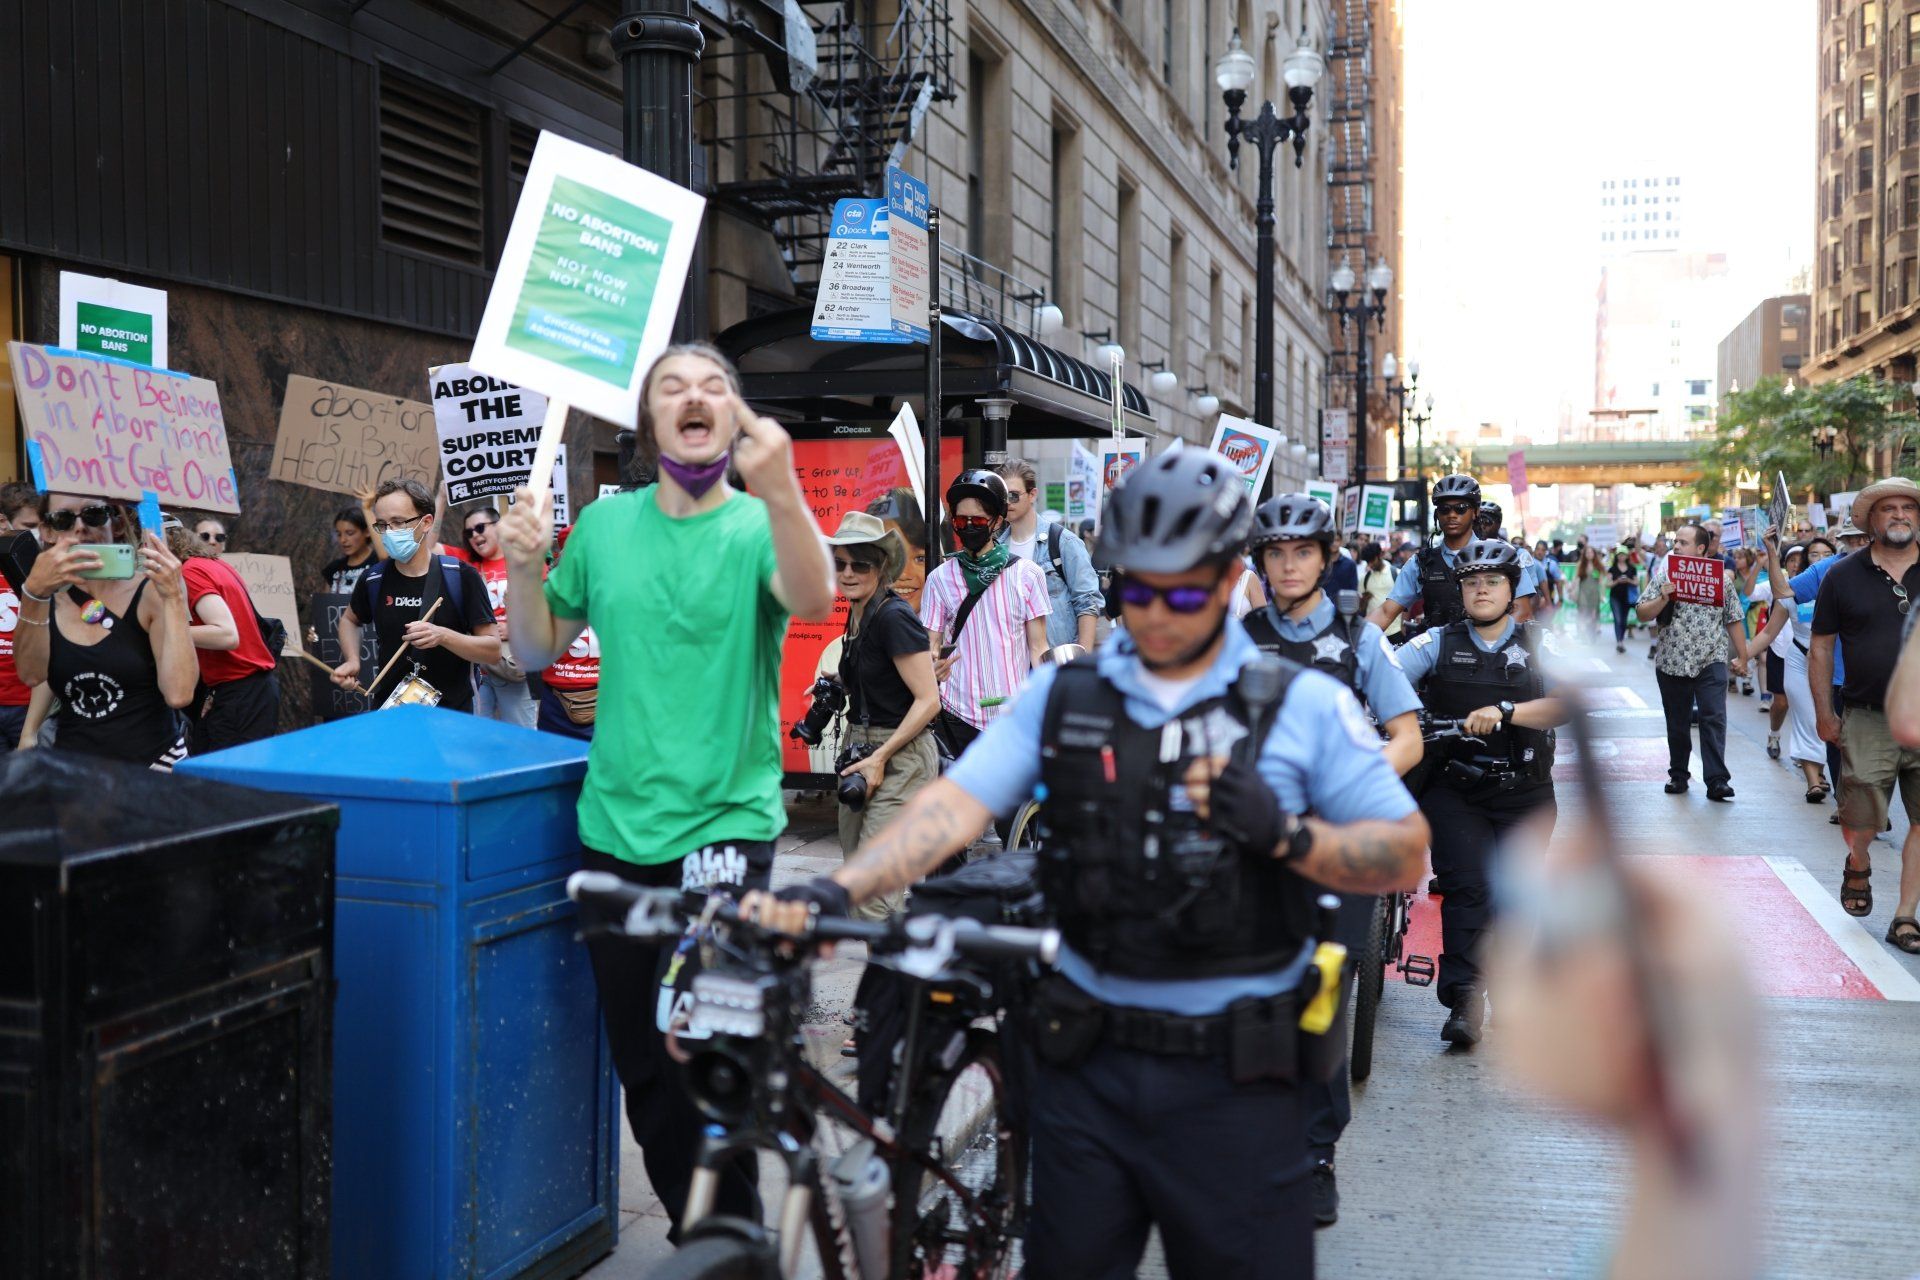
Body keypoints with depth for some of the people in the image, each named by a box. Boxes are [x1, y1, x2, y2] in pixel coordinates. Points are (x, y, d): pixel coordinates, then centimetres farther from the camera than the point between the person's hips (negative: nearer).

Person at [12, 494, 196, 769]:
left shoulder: (151, 591, -3)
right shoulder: (48, 601, 8)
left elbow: (179, 693, -16)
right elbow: (31, 674, -11)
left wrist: (174, 599, -16)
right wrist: (34, 592, -22)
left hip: (154, 764, -4)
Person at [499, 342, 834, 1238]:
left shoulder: (758, 524, -6)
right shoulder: (605, 524, 7)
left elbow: (813, 601, -28)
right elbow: (539, 652, 13)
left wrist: (780, 489, -46)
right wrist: (523, 565, -7)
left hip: (726, 829, -4)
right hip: (614, 829, 5)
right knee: (643, 1069, 15)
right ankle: (695, 1230, 35)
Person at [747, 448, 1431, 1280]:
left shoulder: (1304, 706, -1)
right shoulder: (1063, 696, 3)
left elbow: (1404, 856, -1)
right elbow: (954, 804, -8)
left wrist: (1285, 832, -18)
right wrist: (834, 890, -22)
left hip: (1234, 1079, -1)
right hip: (1089, 1063, 2)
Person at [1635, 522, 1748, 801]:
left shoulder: (1721, 578, 2)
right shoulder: (1663, 577, 5)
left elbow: (1734, 620, 6)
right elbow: (1642, 614, 1)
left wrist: (1742, 657, 5)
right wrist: (1663, 599, -16)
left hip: (1711, 661, -2)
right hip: (1672, 662, 2)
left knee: (1714, 719, -10)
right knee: (1677, 723, 11)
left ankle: (1717, 780, -11)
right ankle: (1678, 775, 24)